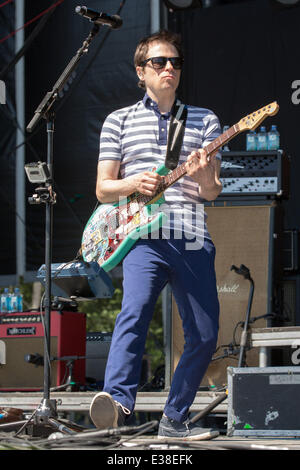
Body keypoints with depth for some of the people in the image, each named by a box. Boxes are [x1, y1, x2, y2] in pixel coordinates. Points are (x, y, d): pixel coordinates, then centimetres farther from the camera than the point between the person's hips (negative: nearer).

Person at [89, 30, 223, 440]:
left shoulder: (205, 120, 16)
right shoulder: (119, 121, 12)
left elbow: (213, 192, 11)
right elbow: (102, 190, 10)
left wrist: (204, 178, -13)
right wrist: (134, 183, -11)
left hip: (194, 240, 3)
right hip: (144, 237, -3)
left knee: (205, 336, 2)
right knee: (135, 309, -28)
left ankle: (174, 419, 17)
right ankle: (118, 401, -44)